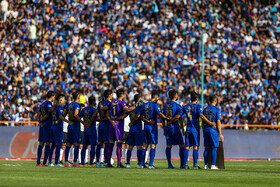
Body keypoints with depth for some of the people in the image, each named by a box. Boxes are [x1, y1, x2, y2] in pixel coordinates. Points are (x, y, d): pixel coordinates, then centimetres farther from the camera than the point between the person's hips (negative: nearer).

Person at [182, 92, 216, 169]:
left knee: (187, 147, 5)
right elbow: (201, 116, -19)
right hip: (195, 129, -4)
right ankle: (195, 165, -6)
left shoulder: (185, 107, 8)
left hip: (188, 129, 4)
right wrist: (210, 123, -20)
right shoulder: (198, 106, -5)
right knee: (195, 147, -3)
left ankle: (186, 164, 2)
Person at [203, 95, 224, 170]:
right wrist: (220, 134, -6)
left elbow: (203, 123, 12)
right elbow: (218, 123, -10)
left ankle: (205, 165, 7)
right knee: (214, 148, -1)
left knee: (207, 148, 8)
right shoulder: (217, 110, -7)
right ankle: (213, 165, -3)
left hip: (206, 130, 5)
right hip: (214, 130, -5)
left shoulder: (205, 110, 8)